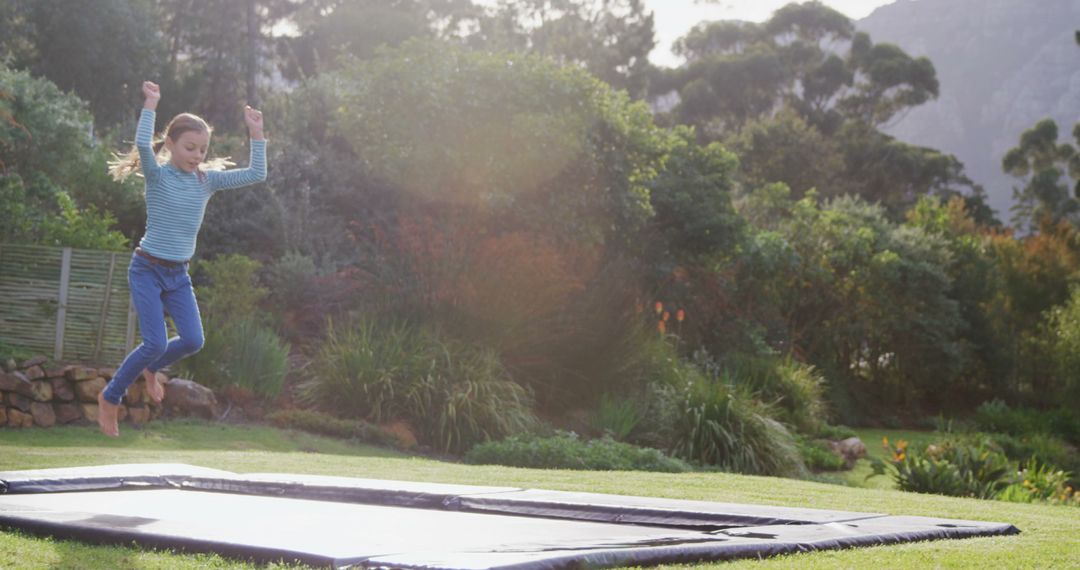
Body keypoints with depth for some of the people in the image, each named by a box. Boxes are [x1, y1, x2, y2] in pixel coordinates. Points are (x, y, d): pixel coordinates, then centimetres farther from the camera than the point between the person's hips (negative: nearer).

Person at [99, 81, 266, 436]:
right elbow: (143, 144, -32)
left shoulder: (207, 180, 3)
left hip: (179, 274, 5)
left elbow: (256, 174, -3)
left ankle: (150, 368, 28)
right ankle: (110, 397, 8)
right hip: (147, 270, -5)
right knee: (156, 343, -14)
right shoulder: (157, 175, -10)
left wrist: (255, 132, -7)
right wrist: (151, 104, -28)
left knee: (193, 341, -5)